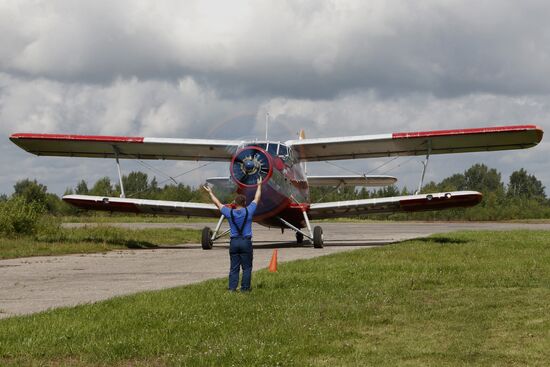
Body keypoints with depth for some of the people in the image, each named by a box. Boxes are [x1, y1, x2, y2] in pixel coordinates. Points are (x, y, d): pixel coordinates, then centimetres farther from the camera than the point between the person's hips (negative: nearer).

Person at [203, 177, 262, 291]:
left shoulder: (230, 213, -2)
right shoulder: (248, 211, -5)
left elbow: (218, 203, 11)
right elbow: (257, 199, 9)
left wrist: (210, 193, 26)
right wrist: (259, 186, 24)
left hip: (234, 242, 2)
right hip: (246, 241, -2)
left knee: (234, 268, 5)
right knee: (246, 268, 4)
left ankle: (232, 288, 0)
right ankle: (245, 288, 2)